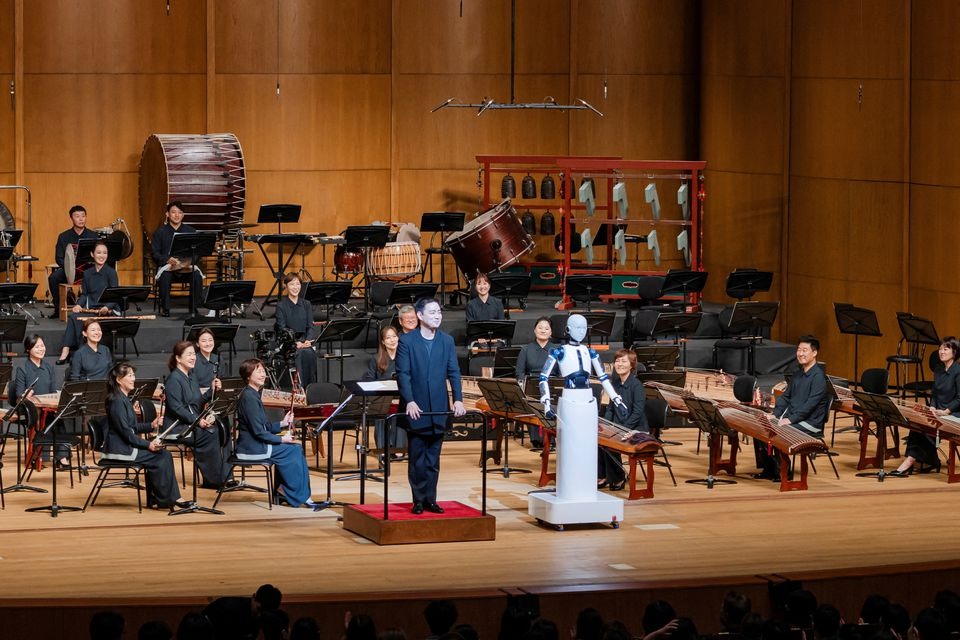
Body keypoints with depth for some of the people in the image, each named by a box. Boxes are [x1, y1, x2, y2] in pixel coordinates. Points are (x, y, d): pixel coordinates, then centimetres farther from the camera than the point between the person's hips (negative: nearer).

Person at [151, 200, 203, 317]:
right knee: (164, 277, -35)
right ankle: (165, 308, -20)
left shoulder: (190, 231, 12)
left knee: (197, 277, -29)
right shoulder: (160, 232, 7)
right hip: (167, 265, -1)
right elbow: (155, 253, -1)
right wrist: (168, 259, -20)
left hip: (187, 266, 1)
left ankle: (194, 308, -12)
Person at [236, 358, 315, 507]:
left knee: (295, 449, 12)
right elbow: (258, 432, -21)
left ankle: (282, 490, 13)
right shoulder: (249, 397, -18)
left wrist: (282, 424, 4)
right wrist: (281, 439, -12)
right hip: (252, 449, -10)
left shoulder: (253, 395, 14)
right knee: (294, 449, -3)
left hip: (254, 445, 10)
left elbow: (264, 427, 17)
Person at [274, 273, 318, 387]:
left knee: (310, 353, -29)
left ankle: (309, 387, -24)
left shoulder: (306, 305, 12)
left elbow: (310, 326, 6)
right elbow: (282, 329, -9)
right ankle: (298, 386, -31)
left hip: (303, 342, 3)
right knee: (299, 354, -34)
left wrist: (308, 341, -15)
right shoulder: (281, 306, 0)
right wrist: (295, 342, -24)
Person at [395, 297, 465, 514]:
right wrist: (410, 401, -19)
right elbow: (403, 374, -8)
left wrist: (458, 399, -9)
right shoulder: (407, 341, -3)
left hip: (439, 410, 3)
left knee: (433, 459, 6)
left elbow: (454, 372, 3)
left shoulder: (447, 341, 7)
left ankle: (430, 499, 12)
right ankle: (419, 500, 8)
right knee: (417, 458, 2)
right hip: (416, 409, -3)